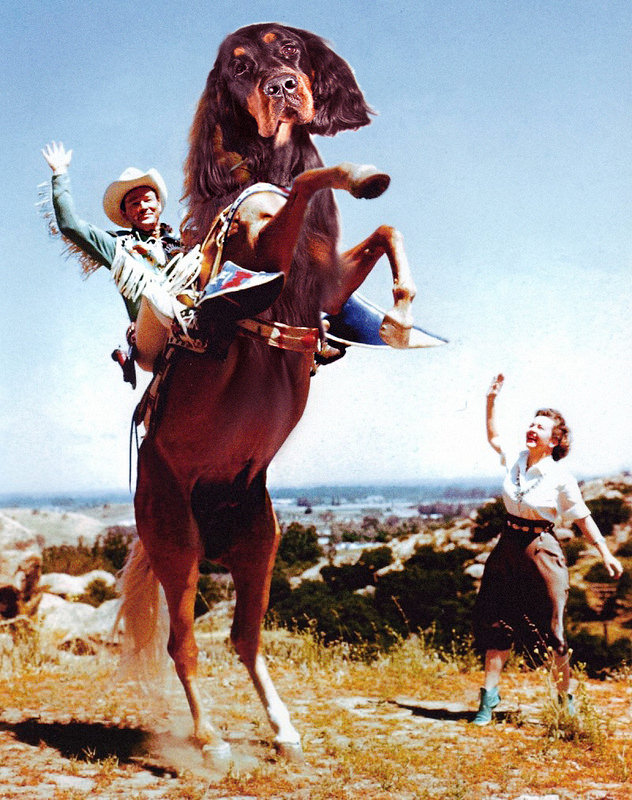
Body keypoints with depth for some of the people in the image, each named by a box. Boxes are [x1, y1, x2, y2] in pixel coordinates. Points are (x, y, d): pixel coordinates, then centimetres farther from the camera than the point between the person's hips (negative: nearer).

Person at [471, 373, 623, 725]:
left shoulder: (560, 477, -10)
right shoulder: (514, 461, 3)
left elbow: (583, 517, -3)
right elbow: (494, 437, 23)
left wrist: (606, 552, -7)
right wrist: (492, 400, 18)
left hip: (541, 549, -5)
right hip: (508, 546, 5)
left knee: (552, 628, -1)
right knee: (497, 621, 6)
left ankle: (567, 702, 13)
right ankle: (489, 698, 14)